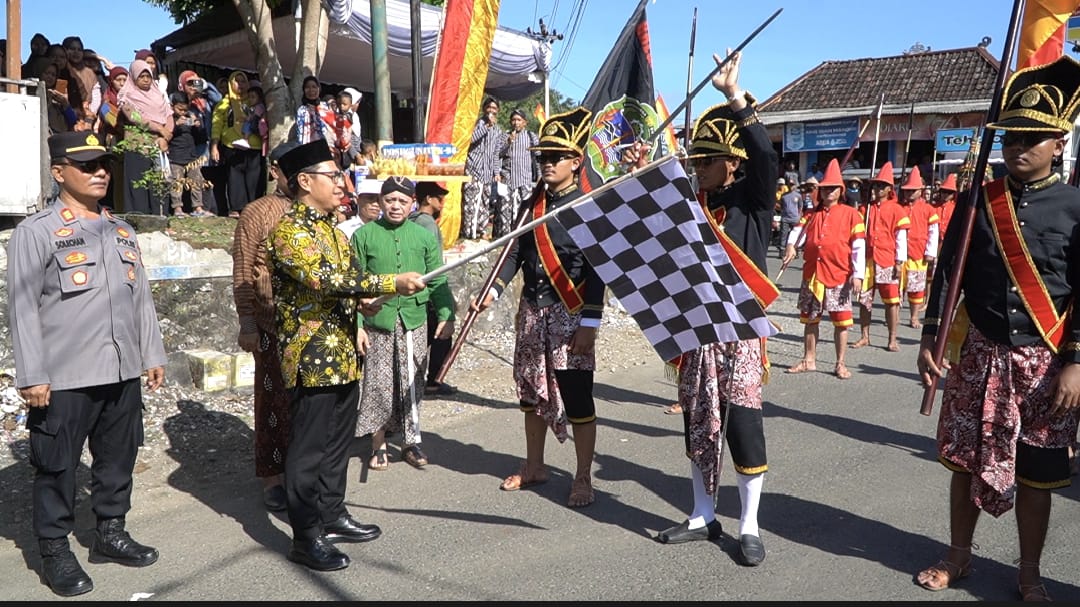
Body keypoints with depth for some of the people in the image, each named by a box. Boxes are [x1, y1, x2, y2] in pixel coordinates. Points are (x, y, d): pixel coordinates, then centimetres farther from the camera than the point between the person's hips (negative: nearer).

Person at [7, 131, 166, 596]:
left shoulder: (122, 232, 13)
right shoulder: (35, 232, -5)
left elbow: (141, 299, 16)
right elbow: (23, 308, -9)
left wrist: (152, 355, 13)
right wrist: (32, 377, -13)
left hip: (123, 374, 6)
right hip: (64, 379, -6)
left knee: (118, 460, 16)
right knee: (57, 468, 7)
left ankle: (110, 533, 32)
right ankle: (55, 553, 21)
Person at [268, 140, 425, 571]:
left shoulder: (329, 227, 15)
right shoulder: (288, 230, -14)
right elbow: (324, 280, -27)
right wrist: (392, 283, -29)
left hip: (343, 354, 9)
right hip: (311, 357, -9)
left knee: (338, 441, 17)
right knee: (309, 448, 0)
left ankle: (332, 516, 30)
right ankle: (306, 537, 10)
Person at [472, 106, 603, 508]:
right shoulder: (533, 204, 10)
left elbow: (597, 269, -12)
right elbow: (516, 253, 9)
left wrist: (589, 324, -17)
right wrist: (493, 292, -4)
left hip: (570, 315, -6)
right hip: (532, 311, 6)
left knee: (576, 397, 0)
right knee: (532, 390, 15)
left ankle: (583, 480, 13)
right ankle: (534, 467, 30)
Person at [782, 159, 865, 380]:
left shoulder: (851, 213, 1)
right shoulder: (812, 214, 14)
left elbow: (859, 246, -4)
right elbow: (798, 229, 2)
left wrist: (857, 274, -12)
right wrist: (791, 245, -21)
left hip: (839, 276, -4)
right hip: (811, 275, 4)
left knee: (841, 321, 1)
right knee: (809, 319, 11)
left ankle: (840, 364, 12)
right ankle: (809, 360, 23)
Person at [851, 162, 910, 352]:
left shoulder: (896, 210, 1)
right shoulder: (865, 208, 10)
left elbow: (901, 238, -1)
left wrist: (900, 262, -6)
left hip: (887, 262, -3)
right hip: (867, 260, 3)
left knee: (891, 300, 0)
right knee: (864, 299, 6)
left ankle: (892, 339, 8)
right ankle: (864, 337, 16)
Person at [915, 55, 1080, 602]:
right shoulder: (978, 201, 1)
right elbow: (947, 275, 4)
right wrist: (929, 340, -1)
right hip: (979, 355, 2)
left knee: (1035, 474, 10)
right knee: (966, 460, 11)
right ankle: (958, 556, 29)